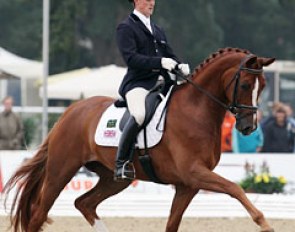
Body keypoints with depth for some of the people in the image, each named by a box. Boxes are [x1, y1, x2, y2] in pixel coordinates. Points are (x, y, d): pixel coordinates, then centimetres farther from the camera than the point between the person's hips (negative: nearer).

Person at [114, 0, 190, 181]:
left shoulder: (157, 30, 26)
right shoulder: (126, 28, 2)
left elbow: (170, 56, 21)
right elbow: (131, 58, -11)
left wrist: (181, 67, -3)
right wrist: (160, 62, -23)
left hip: (161, 82, 8)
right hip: (138, 83, -7)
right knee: (139, 115, -35)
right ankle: (121, 163, -26)